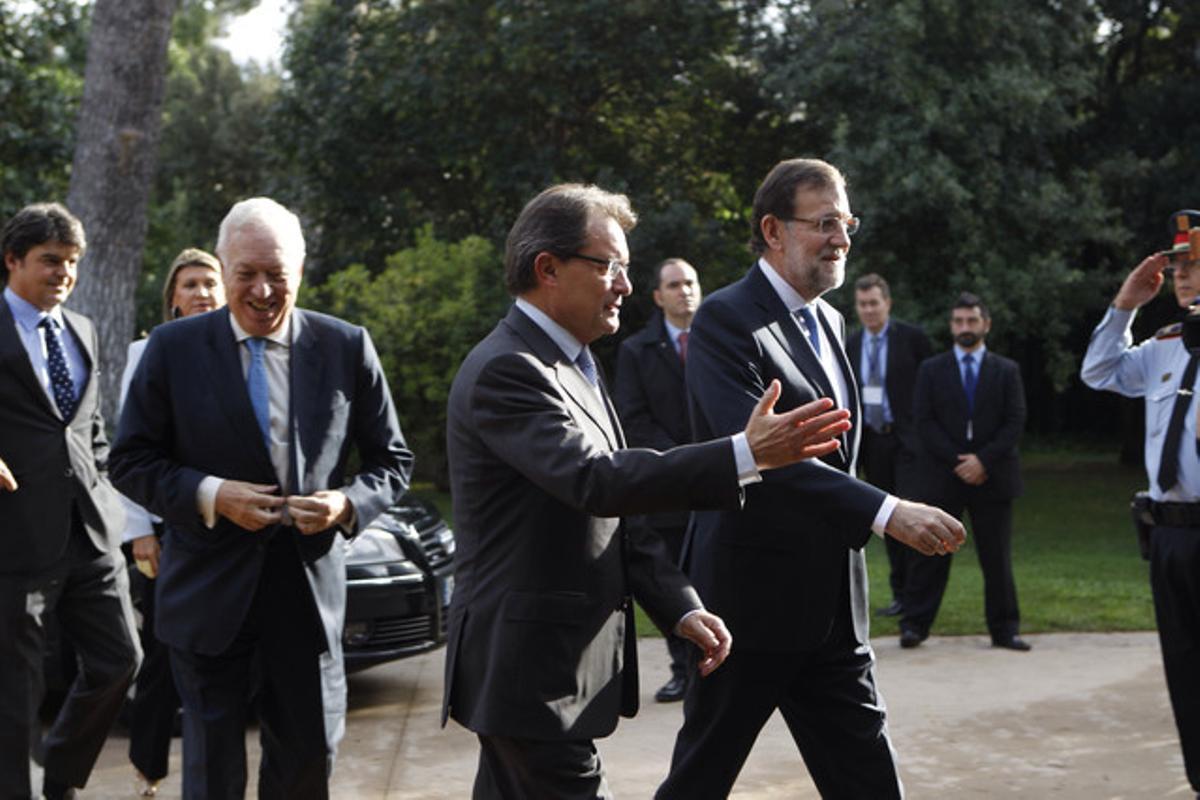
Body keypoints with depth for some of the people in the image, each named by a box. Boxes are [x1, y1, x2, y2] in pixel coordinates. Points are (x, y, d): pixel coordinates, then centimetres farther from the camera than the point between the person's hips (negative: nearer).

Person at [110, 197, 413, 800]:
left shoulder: (347, 347, 1)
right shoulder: (173, 348, -2)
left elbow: (392, 461, 6)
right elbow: (130, 462, 0)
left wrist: (348, 502, -15)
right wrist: (210, 495, -17)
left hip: (310, 590, 1)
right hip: (210, 593, -1)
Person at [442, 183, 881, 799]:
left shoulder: (569, 364, 15)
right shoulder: (506, 371, -17)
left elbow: (616, 509, 14)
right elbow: (595, 480, -31)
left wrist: (680, 608, 2)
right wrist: (747, 454, -34)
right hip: (532, 672, -10)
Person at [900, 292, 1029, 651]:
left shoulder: (1006, 371, 9)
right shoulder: (931, 370, 8)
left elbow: (1015, 422, 1)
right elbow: (925, 422, 0)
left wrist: (983, 460, -11)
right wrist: (956, 460, -11)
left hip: (992, 476, 1)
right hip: (941, 477, 0)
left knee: (997, 558, 4)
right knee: (930, 554, 0)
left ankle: (1004, 630, 12)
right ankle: (914, 625, 6)